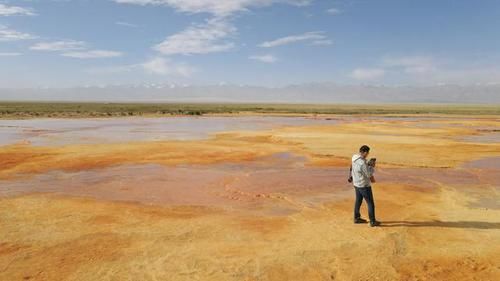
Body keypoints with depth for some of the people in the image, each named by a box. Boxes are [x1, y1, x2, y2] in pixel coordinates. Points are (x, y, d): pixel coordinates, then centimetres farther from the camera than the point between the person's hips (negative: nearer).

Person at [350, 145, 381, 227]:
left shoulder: (354, 158, -1)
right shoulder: (362, 163, -29)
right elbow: (368, 174, -18)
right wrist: (372, 166, -2)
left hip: (356, 184, 9)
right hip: (364, 185, -9)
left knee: (358, 201, 21)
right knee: (370, 203, 4)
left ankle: (357, 218, 33)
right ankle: (373, 221, 12)